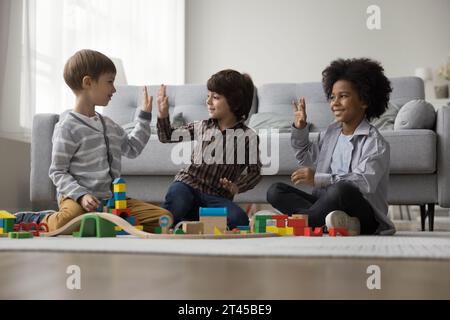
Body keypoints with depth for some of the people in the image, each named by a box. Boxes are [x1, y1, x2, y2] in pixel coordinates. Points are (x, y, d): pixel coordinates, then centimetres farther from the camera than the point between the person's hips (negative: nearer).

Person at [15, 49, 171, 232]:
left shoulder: (109, 125, 19)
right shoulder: (68, 127, -6)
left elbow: (132, 149, 33)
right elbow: (58, 172, -7)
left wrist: (144, 116, 29)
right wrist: (81, 195, -22)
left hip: (110, 198, 7)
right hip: (77, 198, -6)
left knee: (164, 217, -11)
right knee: (71, 220, -42)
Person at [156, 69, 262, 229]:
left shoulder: (248, 137, -1)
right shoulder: (201, 127, 8)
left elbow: (255, 171, 4)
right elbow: (167, 137, 16)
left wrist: (237, 186, -13)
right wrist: (163, 115, 0)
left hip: (217, 196, 0)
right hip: (188, 184, 1)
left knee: (239, 219, -30)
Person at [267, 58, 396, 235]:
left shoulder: (374, 142, -8)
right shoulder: (330, 133, 14)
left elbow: (365, 182, -23)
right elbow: (307, 159, 28)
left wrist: (318, 179, -29)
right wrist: (299, 129, 13)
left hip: (365, 216, -7)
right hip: (326, 206, 7)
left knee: (341, 190, -39)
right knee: (275, 191, -6)